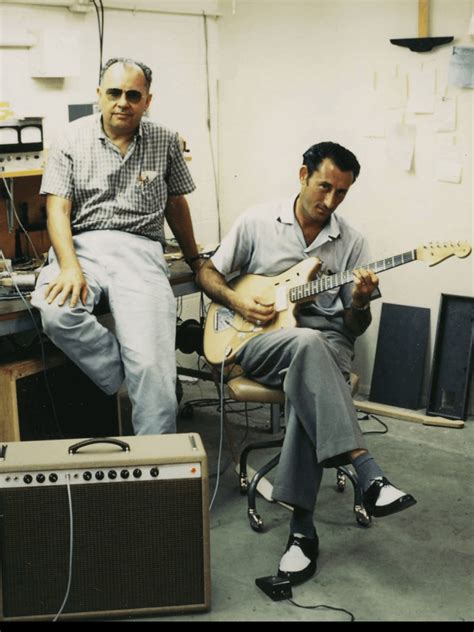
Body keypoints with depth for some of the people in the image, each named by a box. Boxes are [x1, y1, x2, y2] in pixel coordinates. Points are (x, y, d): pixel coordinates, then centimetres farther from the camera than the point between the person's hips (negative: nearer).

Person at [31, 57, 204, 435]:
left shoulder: (165, 141, 12)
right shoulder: (74, 139, 8)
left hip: (140, 248, 0)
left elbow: (176, 204, 24)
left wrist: (194, 260, 32)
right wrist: (70, 267, -18)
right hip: (81, 244, 1)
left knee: (151, 364, -21)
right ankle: (129, 382, -15)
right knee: (56, 313, -35)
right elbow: (58, 209, -1)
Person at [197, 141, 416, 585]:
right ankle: (369, 476, -46)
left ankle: (302, 528, -34)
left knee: (308, 387, -37)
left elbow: (355, 327, 8)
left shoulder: (351, 242, 8)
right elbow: (207, 272, 10)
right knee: (307, 343, -39)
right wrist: (238, 301, -9)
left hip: (327, 341, 1)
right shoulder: (258, 221, 4)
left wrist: (360, 303, -15)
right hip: (260, 342, -1)